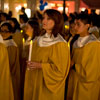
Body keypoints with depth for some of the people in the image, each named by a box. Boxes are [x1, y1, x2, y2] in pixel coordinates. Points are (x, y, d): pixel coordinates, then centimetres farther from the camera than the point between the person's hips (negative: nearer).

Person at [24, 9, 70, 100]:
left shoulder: (60, 44, -16)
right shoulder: (39, 40, 5)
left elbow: (60, 69, -15)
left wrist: (40, 65, -18)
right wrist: (31, 65, -2)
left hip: (49, 85, -6)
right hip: (35, 82, 6)